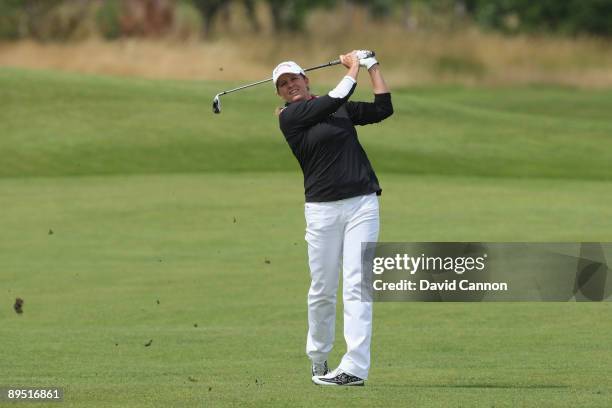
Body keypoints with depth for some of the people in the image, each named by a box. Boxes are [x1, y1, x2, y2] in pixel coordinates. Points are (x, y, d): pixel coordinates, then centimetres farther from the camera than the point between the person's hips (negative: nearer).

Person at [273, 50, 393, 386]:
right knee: (322, 290, 2)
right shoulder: (289, 117, -1)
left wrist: (372, 66, 14)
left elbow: (383, 109, 15)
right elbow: (335, 100, -10)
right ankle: (318, 360, 22)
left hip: (362, 204, 2)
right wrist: (352, 69, 3)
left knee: (356, 285, -8)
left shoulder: (342, 109, 16)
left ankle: (355, 367, -15)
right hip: (322, 209, -2)